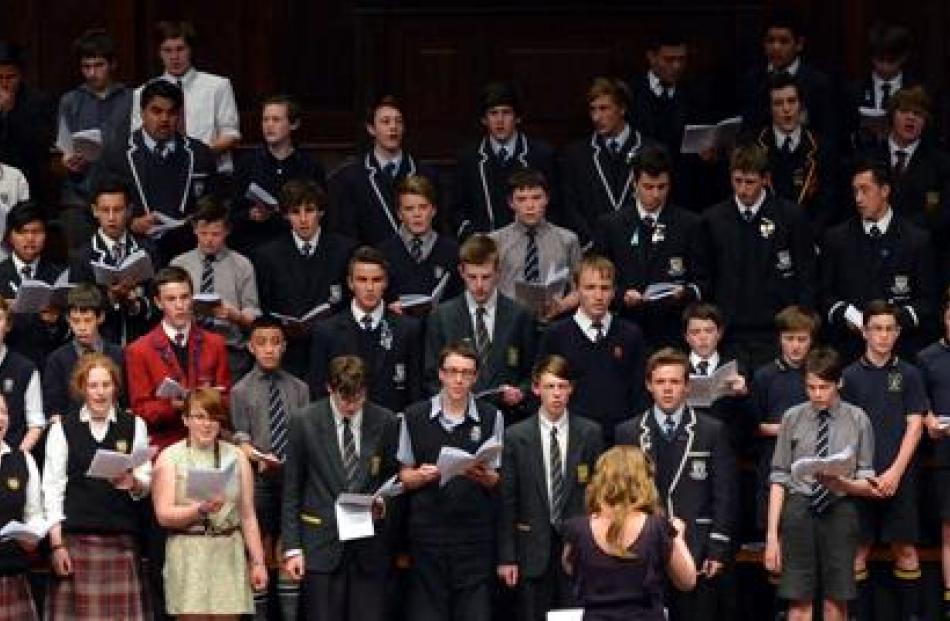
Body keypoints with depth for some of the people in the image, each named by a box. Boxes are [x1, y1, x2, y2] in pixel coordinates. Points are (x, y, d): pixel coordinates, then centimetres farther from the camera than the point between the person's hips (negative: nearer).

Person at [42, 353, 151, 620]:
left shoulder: (134, 426, 11)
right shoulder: (63, 429, 7)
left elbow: (145, 485, 9)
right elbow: (52, 489, 3)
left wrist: (133, 482, -15)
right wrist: (57, 544, -5)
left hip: (121, 538, 1)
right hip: (75, 538, -1)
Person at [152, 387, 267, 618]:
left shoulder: (236, 457, 11)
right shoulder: (170, 458, 4)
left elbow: (248, 516, 11)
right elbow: (164, 515, -4)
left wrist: (258, 562, 7)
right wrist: (200, 509, -20)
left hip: (229, 554, 2)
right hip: (188, 554, -2)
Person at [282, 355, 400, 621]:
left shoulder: (385, 423, 3)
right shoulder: (305, 422, 0)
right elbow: (291, 490, 3)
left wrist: (383, 503, -7)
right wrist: (292, 547, -1)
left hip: (370, 548, 1)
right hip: (322, 546, -1)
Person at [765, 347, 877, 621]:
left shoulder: (857, 420, 1)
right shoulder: (793, 418, 2)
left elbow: (866, 485, 4)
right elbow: (779, 478, 3)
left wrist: (841, 483, -19)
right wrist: (772, 534, -3)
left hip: (839, 510, 0)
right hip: (800, 509, 0)